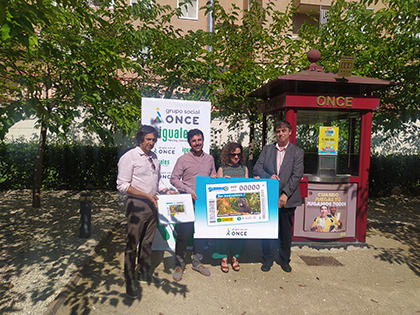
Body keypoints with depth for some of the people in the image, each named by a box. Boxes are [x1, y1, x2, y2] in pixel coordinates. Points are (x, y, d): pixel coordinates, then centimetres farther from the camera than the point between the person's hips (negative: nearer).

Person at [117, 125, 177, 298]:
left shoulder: (154, 157, 11)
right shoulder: (129, 157, -10)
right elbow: (122, 185, -14)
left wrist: (166, 191, 2)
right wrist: (146, 195, -19)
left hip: (152, 205, 7)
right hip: (137, 205, -6)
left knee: (147, 241, 17)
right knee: (132, 244, 3)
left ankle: (144, 273, 34)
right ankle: (129, 281, 19)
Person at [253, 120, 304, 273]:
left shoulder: (297, 152, 2)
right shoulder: (267, 149, 9)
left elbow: (297, 176, -6)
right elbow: (257, 168, 3)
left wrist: (285, 194, -14)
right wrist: (268, 177, -16)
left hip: (287, 198, -1)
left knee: (286, 230, 11)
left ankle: (284, 259, 29)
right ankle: (268, 258, 25)